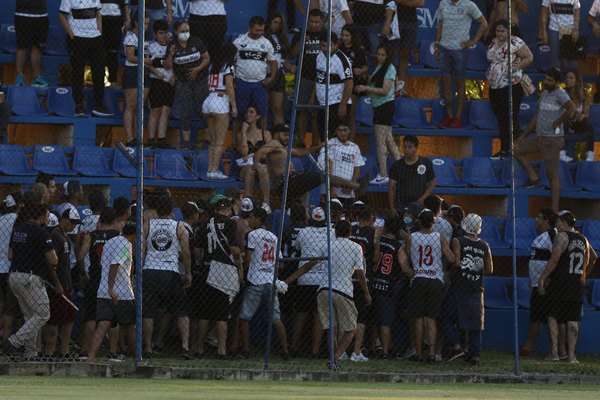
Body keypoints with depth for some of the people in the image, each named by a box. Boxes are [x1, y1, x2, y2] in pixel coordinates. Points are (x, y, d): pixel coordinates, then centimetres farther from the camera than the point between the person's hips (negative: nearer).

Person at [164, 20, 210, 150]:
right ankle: (186, 141, -2)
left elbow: (207, 58, 1)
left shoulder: (196, 42, -5)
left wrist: (197, 69, -13)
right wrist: (170, 55, -22)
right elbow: (167, 66, -4)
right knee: (186, 112, -4)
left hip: (200, 80, 0)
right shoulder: (172, 46, -4)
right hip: (183, 82, 0)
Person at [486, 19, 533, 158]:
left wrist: (515, 67, -20)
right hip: (495, 87, 8)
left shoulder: (515, 42, -9)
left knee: (511, 119, -6)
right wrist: (490, 72, 13)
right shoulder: (493, 43, 14)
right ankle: (504, 149, 19)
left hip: (512, 86, -8)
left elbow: (529, 57, -11)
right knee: (501, 119, 12)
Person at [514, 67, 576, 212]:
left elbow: (572, 109, -32)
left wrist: (558, 122, -20)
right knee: (516, 149, 9)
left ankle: (554, 209, -2)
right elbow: (537, 117, 22)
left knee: (552, 174, -5)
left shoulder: (559, 94, -14)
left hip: (553, 140, -9)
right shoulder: (544, 94, 13)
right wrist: (523, 136, 20)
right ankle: (533, 177, 14)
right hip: (539, 137, 9)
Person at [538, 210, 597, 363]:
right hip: (578, 285, 5)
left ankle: (554, 352, -1)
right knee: (573, 320, 5)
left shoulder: (562, 236, -8)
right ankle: (571, 355, 0)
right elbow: (593, 257, 28)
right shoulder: (583, 239, 12)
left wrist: (542, 279, -17)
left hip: (560, 284, -5)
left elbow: (554, 259, -18)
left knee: (553, 316, 6)